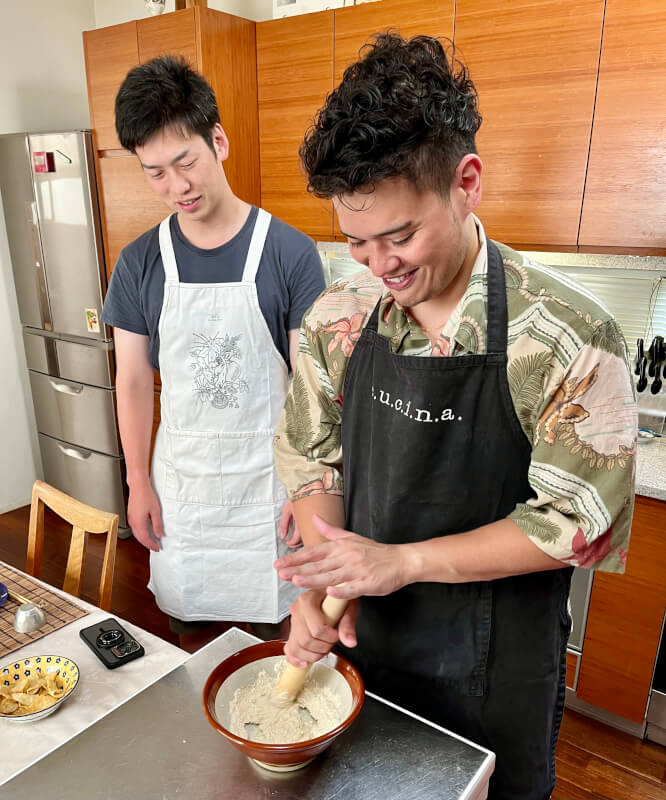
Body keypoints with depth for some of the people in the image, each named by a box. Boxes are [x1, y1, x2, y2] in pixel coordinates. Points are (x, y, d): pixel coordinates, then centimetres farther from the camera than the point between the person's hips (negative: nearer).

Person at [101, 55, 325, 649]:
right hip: (180, 478, 3)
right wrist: (138, 482, 4)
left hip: (267, 478, -2)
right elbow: (134, 381, 4)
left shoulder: (290, 253, -11)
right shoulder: (140, 263, -2)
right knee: (190, 623, 19)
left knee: (269, 623, 12)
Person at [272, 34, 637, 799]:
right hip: (363, 635, 4)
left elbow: (577, 522, -18)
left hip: (495, 664, -3)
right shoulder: (336, 319, -10)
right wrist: (323, 585, -15)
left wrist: (402, 560, -24)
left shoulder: (570, 337, -22)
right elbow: (311, 461, -1)